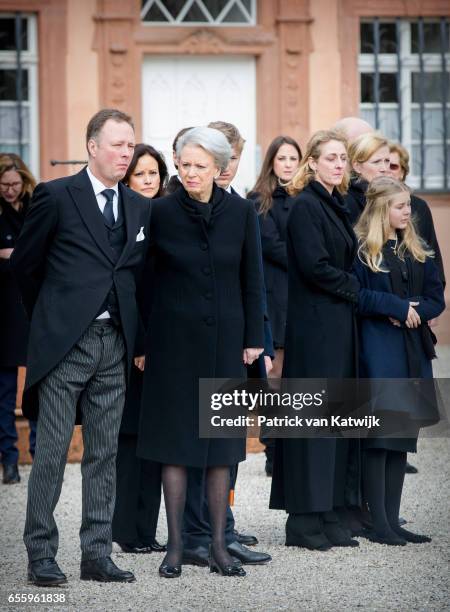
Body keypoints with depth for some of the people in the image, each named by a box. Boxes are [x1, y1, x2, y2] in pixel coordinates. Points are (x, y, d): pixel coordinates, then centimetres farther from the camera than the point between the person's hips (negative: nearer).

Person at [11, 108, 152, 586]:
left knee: (104, 455, 7)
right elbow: (24, 262, 4)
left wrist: (133, 336, 10)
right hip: (65, 343, -5)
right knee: (51, 452, -2)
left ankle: (96, 555, 12)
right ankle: (41, 555, 3)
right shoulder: (56, 196, -4)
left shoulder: (139, 207, 11)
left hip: (114, 346, 5)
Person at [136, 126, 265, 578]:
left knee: (221, 444, 5)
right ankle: (175, 544, 6)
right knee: (174, 442, 1)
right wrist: (141, 343, -2)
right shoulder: (160, 212, -4)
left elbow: (252, 279, 5)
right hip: (174, 338, -2)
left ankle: (217, 545, 10)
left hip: (224, 338, 2)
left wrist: (253, 338, 2)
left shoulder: (240, 212, 0)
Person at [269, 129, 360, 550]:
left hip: (338, 326, 9)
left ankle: (327, 515, 13)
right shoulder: (305, 206, -11)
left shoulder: (336, 206, 16)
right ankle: (304, 520, -3)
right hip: (314, 327, -9)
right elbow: (315, 267, -17)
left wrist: (351, 290, 4)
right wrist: (357, 289, -8)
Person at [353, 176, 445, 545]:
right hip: (379, 351, -6)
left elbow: (436, 299, 11)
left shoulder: (418, 251, 14)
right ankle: (378, 524, -3)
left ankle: (392, 520, 10)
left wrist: (413, 312, -8)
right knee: (379, 436, -7)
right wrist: (399, 307, -15)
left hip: (414, 351, 6)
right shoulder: (362, 250, -5)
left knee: (403, 436, 6)